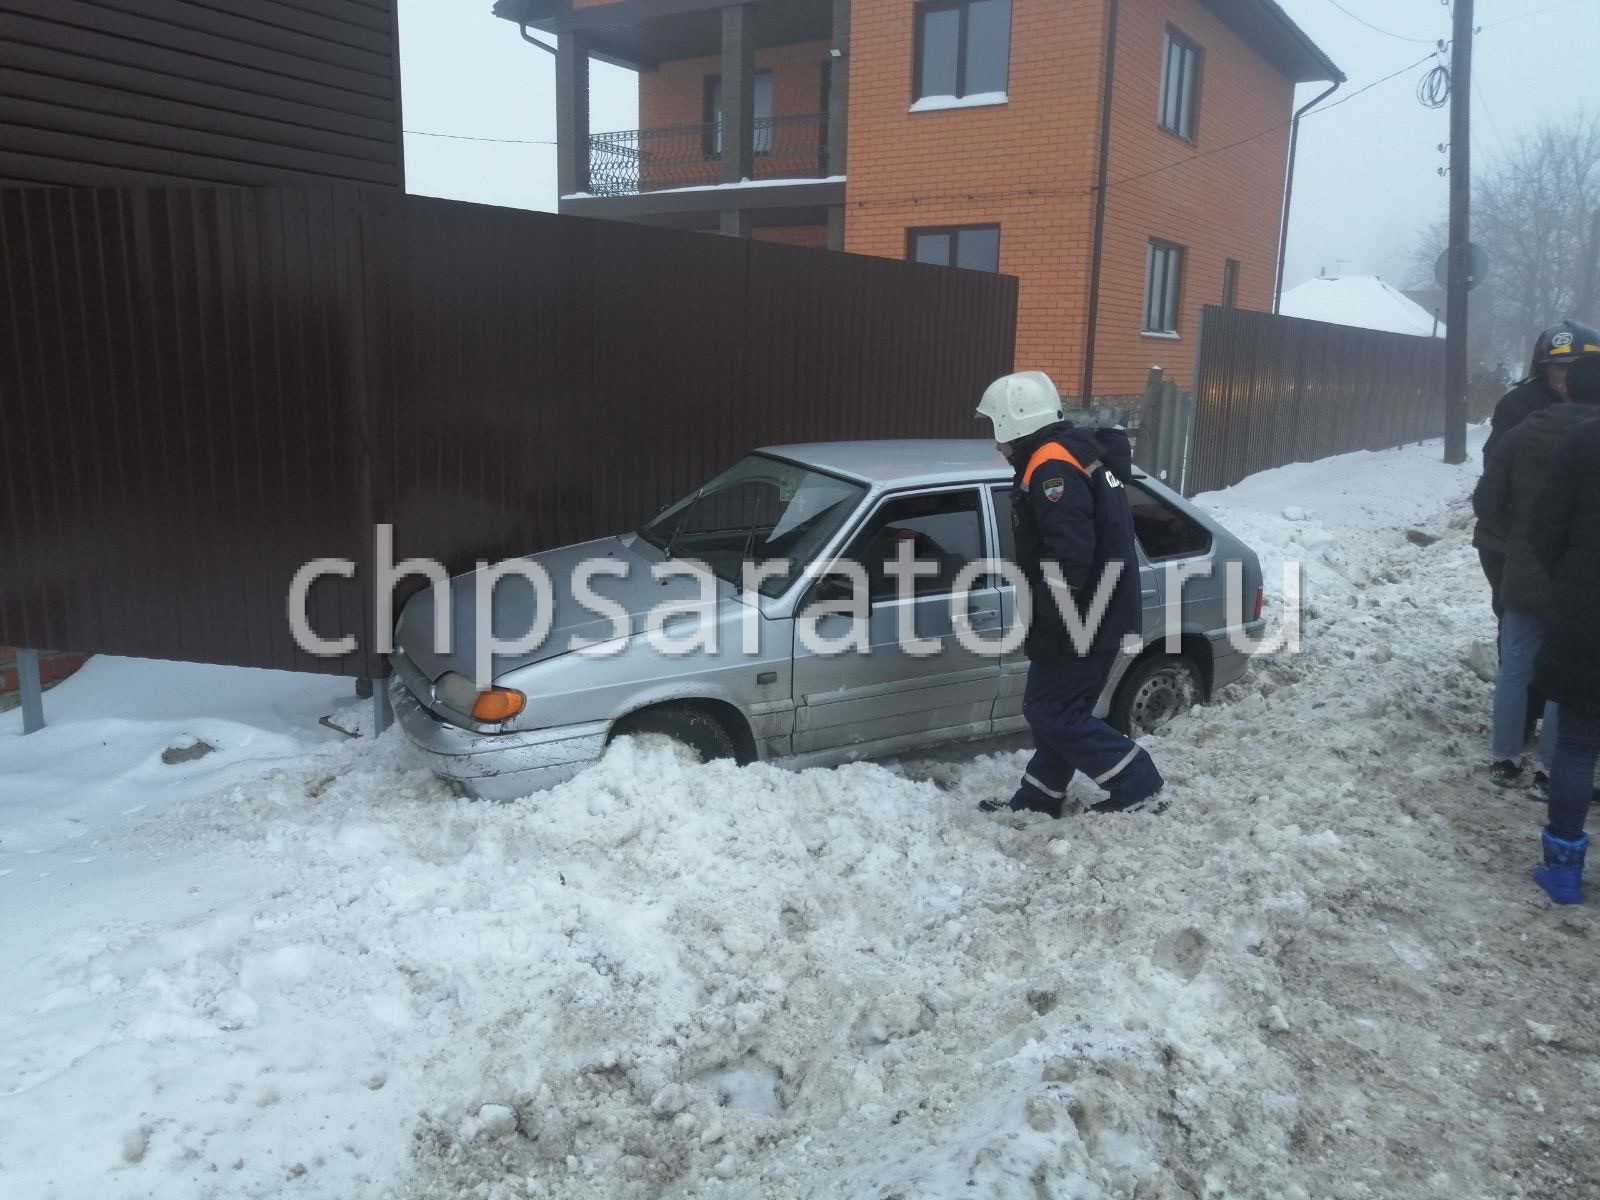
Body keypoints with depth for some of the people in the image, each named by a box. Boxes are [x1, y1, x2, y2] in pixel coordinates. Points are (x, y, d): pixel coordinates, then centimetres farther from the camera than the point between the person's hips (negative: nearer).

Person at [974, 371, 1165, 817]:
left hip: (1081, 620, -10)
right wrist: (1046, 620, 23)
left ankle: (1139, 787, 6)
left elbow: (1070, 556, -27)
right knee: (1059, 708, 15)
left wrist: (1045, 625, -22)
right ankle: (1037, 800, 25)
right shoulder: (1072, 453, 15)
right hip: (1094, 613, 10)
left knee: (1050, 712, -1)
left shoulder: (1051, 468, -19)